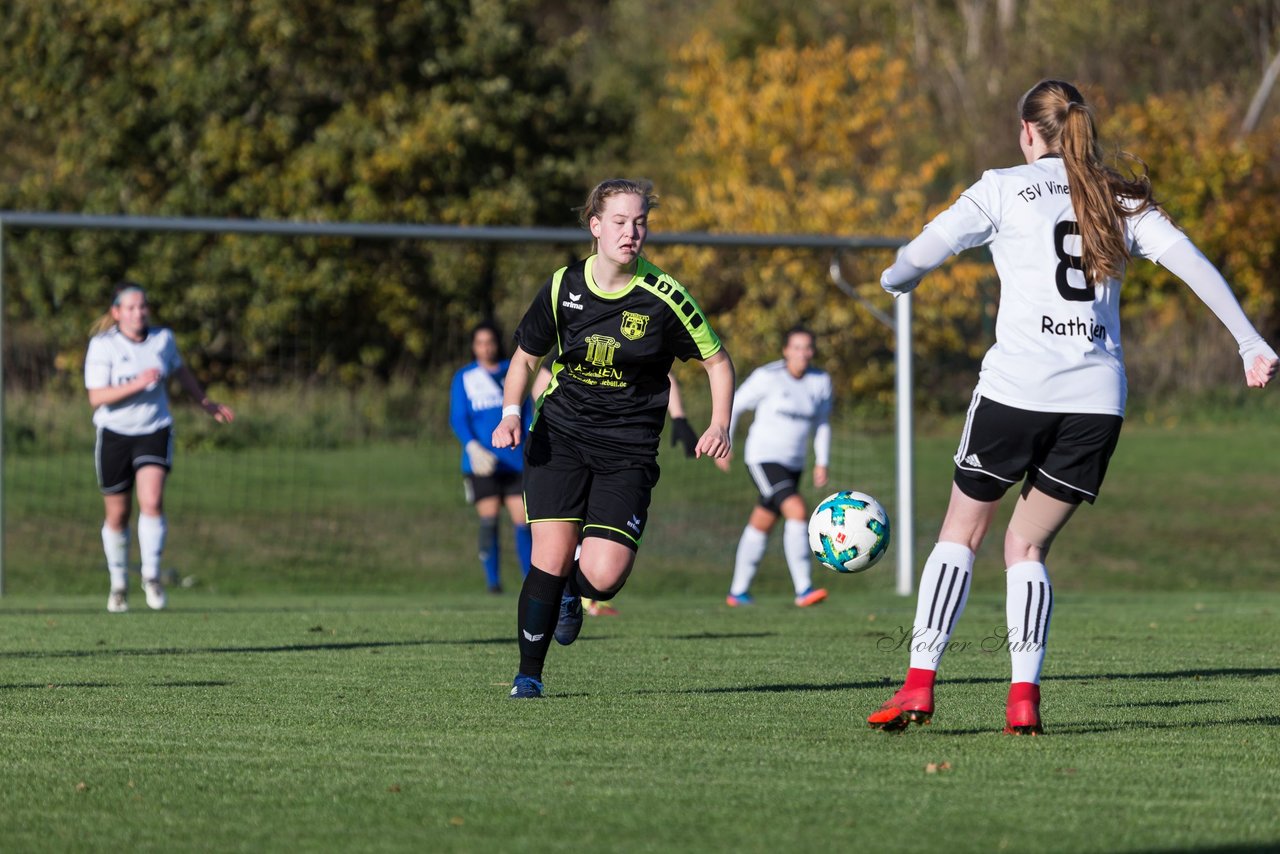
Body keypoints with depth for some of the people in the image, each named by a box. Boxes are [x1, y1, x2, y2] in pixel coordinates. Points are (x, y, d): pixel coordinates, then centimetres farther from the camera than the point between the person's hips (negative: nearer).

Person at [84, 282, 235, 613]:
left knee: (152, 502, -21)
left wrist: (206, 403, 30)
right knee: (117, 516, 7)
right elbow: (96, 397, -19)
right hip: (115, 435, -1)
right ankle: (119, 583, 27)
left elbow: (180, 370, 21)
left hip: (155, 433, 1)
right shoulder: (102, 346, -11)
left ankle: (151, 575, -8)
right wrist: (137, 384, -30)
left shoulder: (162, 339, 0)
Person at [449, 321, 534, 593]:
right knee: (489, 519, -10)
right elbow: (458, 419, 0)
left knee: (523, 520, -4)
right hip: (481, 460, -1)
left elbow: (528, 413, 16)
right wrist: (473, 448, -17)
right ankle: (492, 580, -4)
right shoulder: (464, 378, 7)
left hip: (515, 459, 1)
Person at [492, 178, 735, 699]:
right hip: (560, 437, 1)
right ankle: (528, 675, 4)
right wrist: (511, 413, -5)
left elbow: (717, 361, 3)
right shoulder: (563, 288, -2)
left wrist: (719, 426, -12)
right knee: (551, 556, -13)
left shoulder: (663, 298, -8)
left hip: (627, 450, -1)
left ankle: (573, 590, 24)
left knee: (604, 577, -15)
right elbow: (526, 358, 12)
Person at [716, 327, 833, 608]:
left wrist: (822, 463, 6)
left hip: (793, 463, 6)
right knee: (798, 511, -23)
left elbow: (822, 424, 13)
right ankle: (803, 589, -25)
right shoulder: (768, 377, -13)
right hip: (763, 458, -6)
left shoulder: (821, 382, 2)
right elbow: (733, 406, -2)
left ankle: (738, 591, 26)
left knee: (761, 524, 14)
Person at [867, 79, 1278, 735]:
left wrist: (894, 280, 20)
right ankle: (1024, 696, -1)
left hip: (1018, 384, -3)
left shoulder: (1004, 189, 4)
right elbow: (1191, 263, 6)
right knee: (1027, 545, 14)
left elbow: (918, 256, -3)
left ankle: (919, 684, 2)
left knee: (961, 533, 11)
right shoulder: (1121, 198, 14)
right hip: (1097, 396, 3)